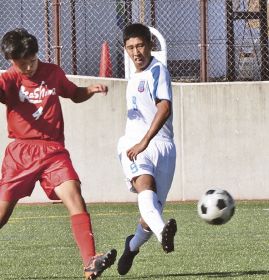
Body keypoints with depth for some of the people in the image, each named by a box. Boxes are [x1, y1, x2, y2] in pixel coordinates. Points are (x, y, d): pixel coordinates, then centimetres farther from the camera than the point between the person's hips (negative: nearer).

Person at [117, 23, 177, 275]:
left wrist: (145, 142, -23)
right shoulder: (134, 79, 23)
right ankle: (162, 232, -57)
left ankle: (133, 245, 28)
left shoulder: (158, 70, -1)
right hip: (133, 145, 4)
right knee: (145, 185, -29)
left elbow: (164, 108, -15)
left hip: (160, 145, -4)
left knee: (151, 210, -5)